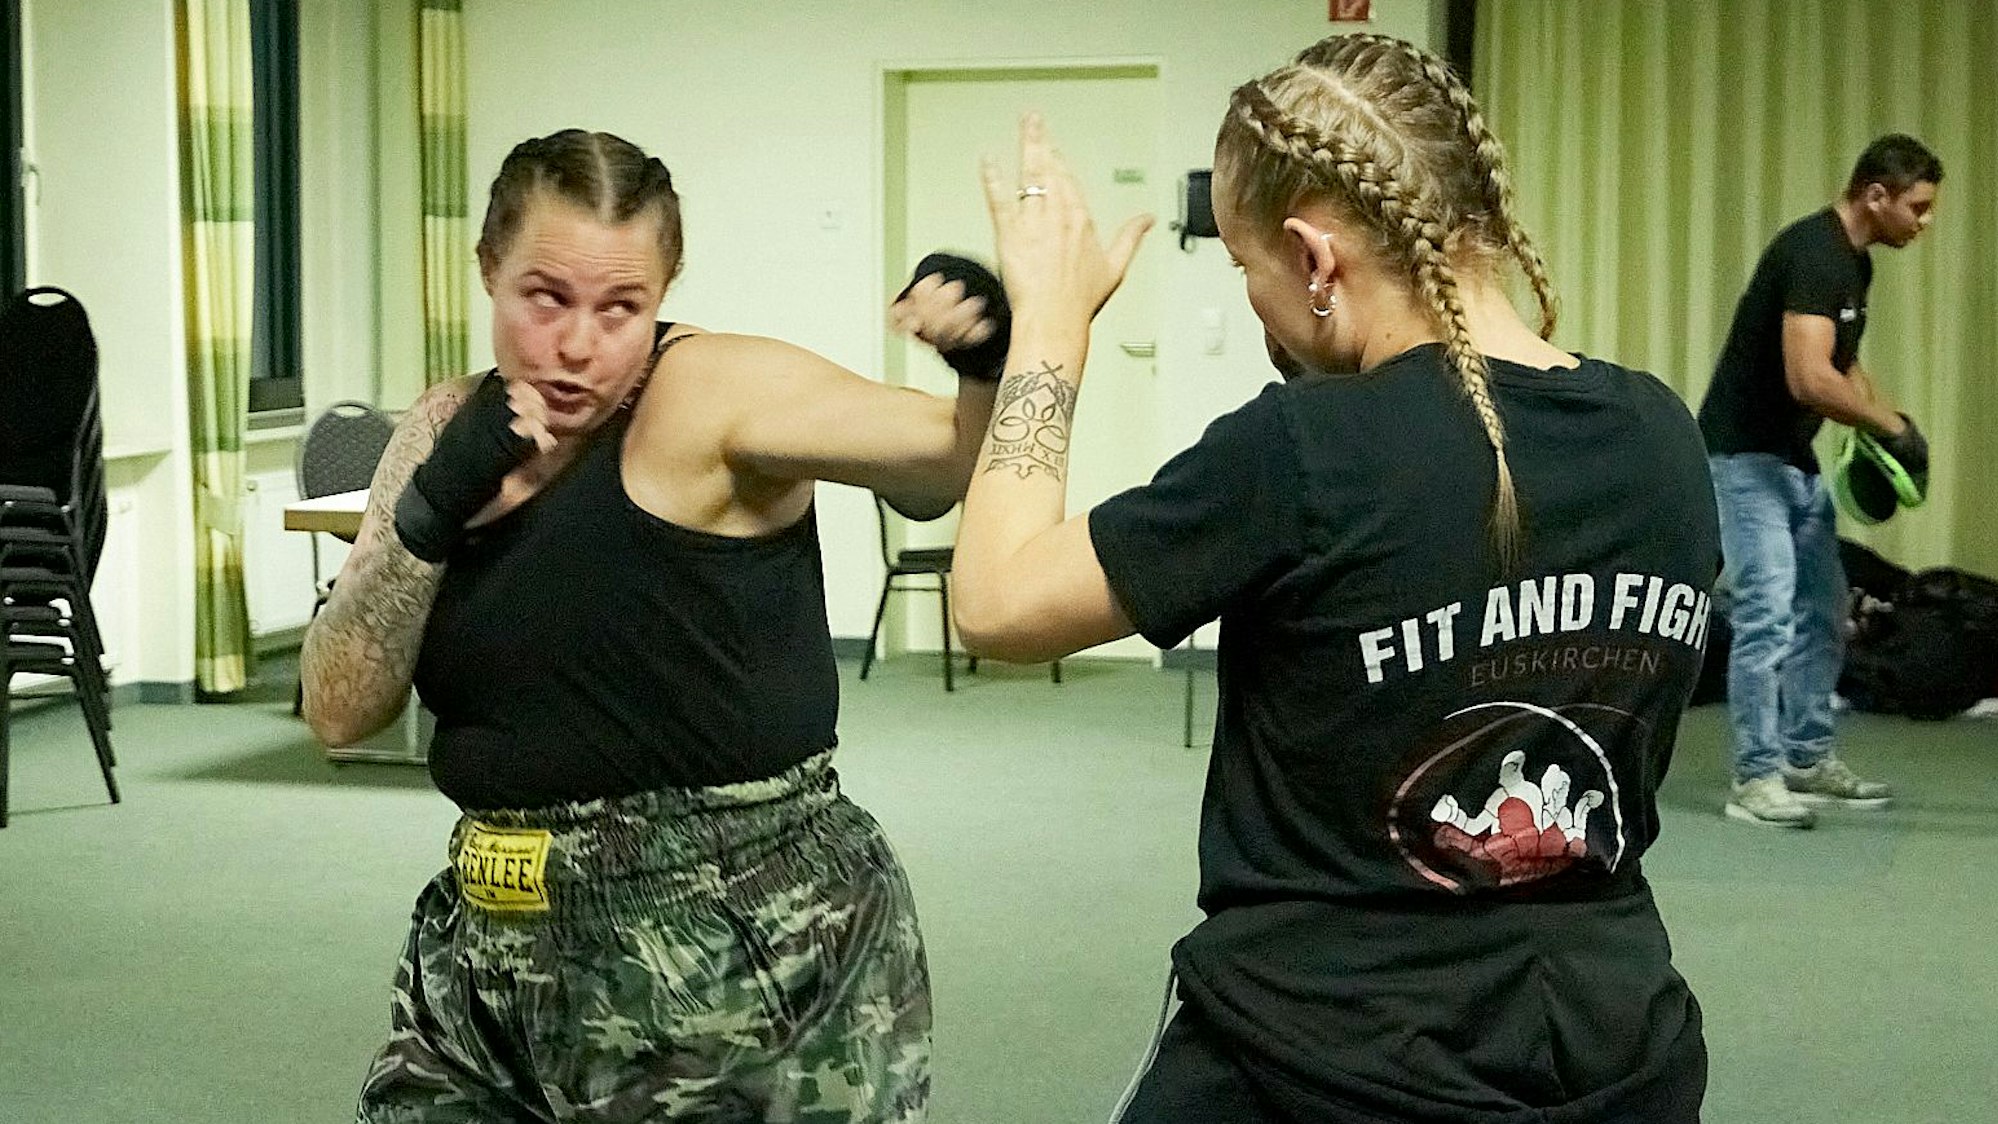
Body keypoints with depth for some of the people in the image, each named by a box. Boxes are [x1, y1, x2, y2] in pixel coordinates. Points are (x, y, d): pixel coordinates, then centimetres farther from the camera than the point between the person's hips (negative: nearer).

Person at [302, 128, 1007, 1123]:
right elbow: (338, 712, 1)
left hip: (749, 952, -5)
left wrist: (991, 353, -34)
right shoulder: (445, 433, 6)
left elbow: (970, 463, -13)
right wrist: (432, 507, -12)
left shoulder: (714, 392, -11)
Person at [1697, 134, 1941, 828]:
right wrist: (1894, 428, -20)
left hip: (1796, 458, 10)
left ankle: (1809, 759, 22)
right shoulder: (1813, 253, -22)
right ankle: (1755, 778, -6)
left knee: (1822, 614, 13)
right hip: (1746, 458, -10)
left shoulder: (1854, 260, 9)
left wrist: (1885, 424, 9)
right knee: (1767, 616, -12)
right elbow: (1808, 378, -33)